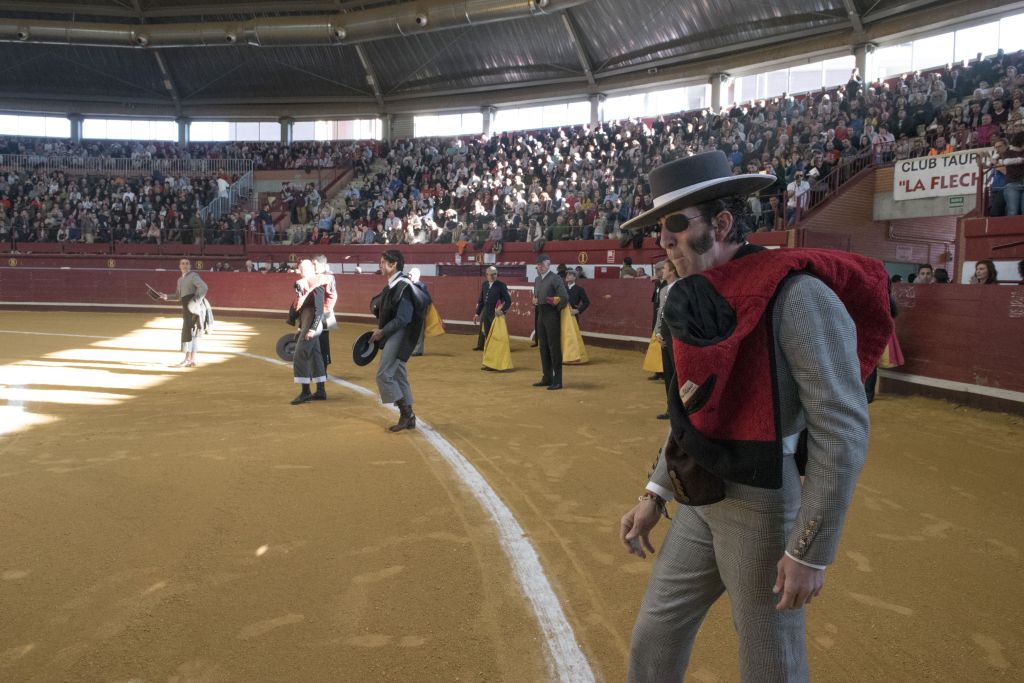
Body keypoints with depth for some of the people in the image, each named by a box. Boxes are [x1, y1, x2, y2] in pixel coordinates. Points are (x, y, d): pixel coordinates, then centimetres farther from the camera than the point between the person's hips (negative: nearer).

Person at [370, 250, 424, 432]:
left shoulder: (403, 287, -18)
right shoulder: (390, 286, 11)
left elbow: (403, 319, -22)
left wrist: (382, 331, -15)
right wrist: (380, 330, 5)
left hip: (399, 336, -10)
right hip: (391, 335, 10)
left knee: (383, 374, -10)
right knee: (398, 375, 12)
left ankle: (405, 413, -2)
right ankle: (408, 417, 19)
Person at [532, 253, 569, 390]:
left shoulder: (555, 278, -13)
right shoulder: (537, 279, 13)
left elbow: (564, 297, -19)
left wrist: (557, 309, -8)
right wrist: (535, 300, 5)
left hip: (551, 315, -8)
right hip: (541, 314, 8)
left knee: (554, 347, -4)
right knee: (543, 347, 13)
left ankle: (557, 381, 1)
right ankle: (547, 378, 22)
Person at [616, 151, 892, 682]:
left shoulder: (796, 297, -19)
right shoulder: (696, 301, 5)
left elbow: (843, 433, -20)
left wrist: (810, 552, -18)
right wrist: (654, 495, 13)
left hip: (765, 510, -7)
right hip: (699, 505, 7)